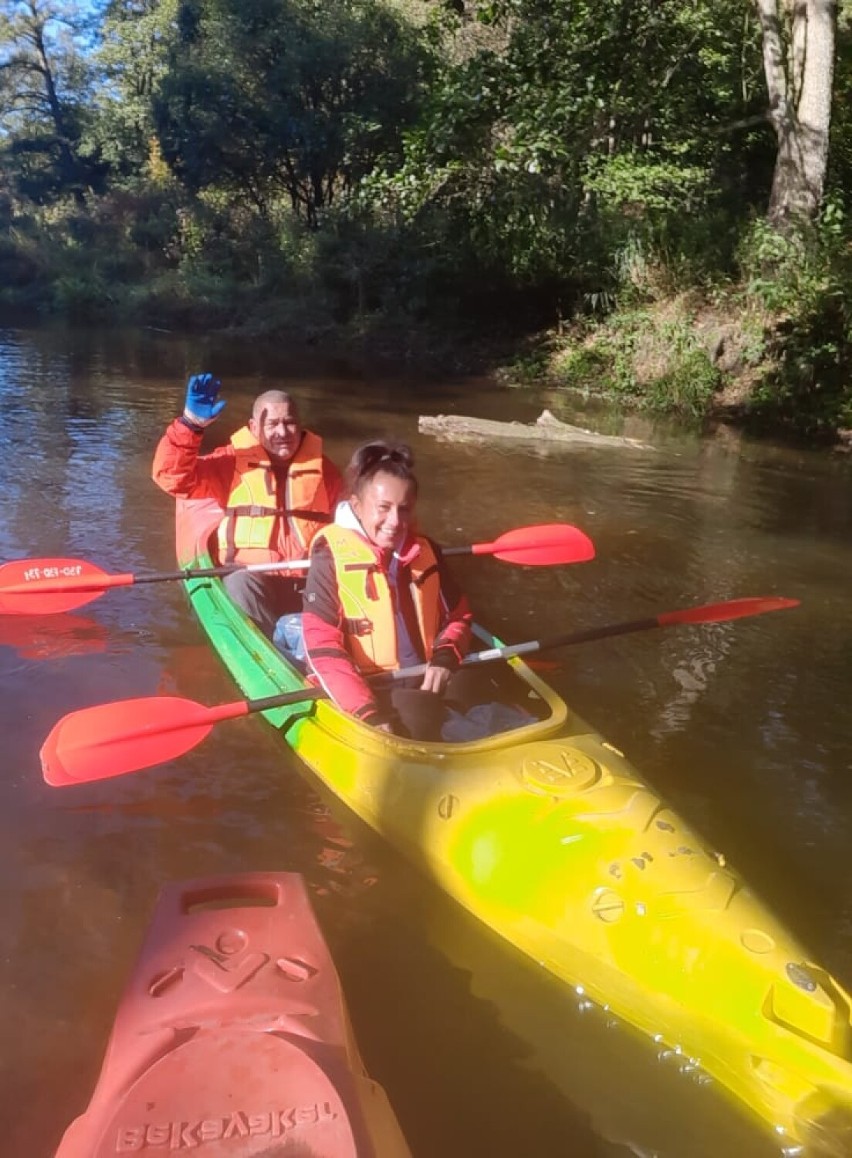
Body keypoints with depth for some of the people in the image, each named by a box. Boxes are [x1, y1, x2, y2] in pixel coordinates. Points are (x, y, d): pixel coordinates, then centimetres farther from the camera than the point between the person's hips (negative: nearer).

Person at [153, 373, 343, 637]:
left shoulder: (323, 469, 15)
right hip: (251, 580, -2)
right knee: (241, 583, -35)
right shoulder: (233, 462, 8)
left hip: (312, 584, 2)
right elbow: (173, 477, -3)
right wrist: (191, 424, -14)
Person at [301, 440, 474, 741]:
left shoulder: (424, 551, 9)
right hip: (369, 691, -5)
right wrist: (368, 712, -25)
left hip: (427, 683, 6)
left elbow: (458, 616, 21)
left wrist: (445, 656, -2)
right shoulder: (331, 557, -7)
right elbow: (322, 648, -14)